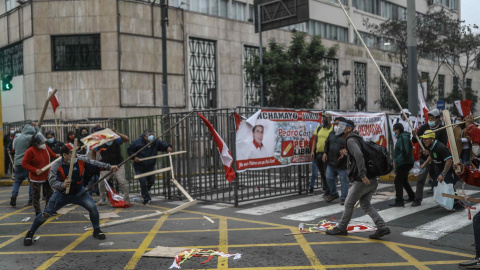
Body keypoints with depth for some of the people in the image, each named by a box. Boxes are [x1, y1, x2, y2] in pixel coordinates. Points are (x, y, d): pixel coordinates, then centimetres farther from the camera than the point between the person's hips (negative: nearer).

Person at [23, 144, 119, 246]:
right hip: (62, 194, -2)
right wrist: (62, 185, -52)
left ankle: (96, 231, 9)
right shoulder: (57, 166, -24)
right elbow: (52, 182, -31)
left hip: (79, 192, 2)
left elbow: (94, 163, -8)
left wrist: (109, 167, -13)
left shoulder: (80, 161, -16)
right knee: (46, 214, -5)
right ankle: (30, 233, 20)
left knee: (93, 207, -13)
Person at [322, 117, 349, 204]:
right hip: (331, 162, 6)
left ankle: (344, 198, 18)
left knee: (344, 180, 4)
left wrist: (346, 150, -31)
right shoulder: (332, 133, 10)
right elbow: (327, 143, 23)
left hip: (342, 164, -6)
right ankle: (333, 194, 32)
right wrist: (325, 153, 14)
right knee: (329, 178, 12)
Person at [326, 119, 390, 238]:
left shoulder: (351, 140, -11)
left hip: (362, 181, -9)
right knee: (365, 204, 14)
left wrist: (363, 175, -30)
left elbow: (359, 155, -28)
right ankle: (382, 227, 5)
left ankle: (341, 228, 20)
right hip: (372, 180, 9)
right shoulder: (357, 139, 21)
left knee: (349, 204, 6)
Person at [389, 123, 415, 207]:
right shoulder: (401, 137, 15)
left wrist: (396, 161, -24)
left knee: (398, 181, -10)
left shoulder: (403, 138, -18)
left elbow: (404, 152, -28)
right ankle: (412, 196, 35)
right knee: (404, 181, 22)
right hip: (403, 164, 11)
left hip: (404, 164, -11)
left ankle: (399, 201, -10)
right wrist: (396, 160, 15)